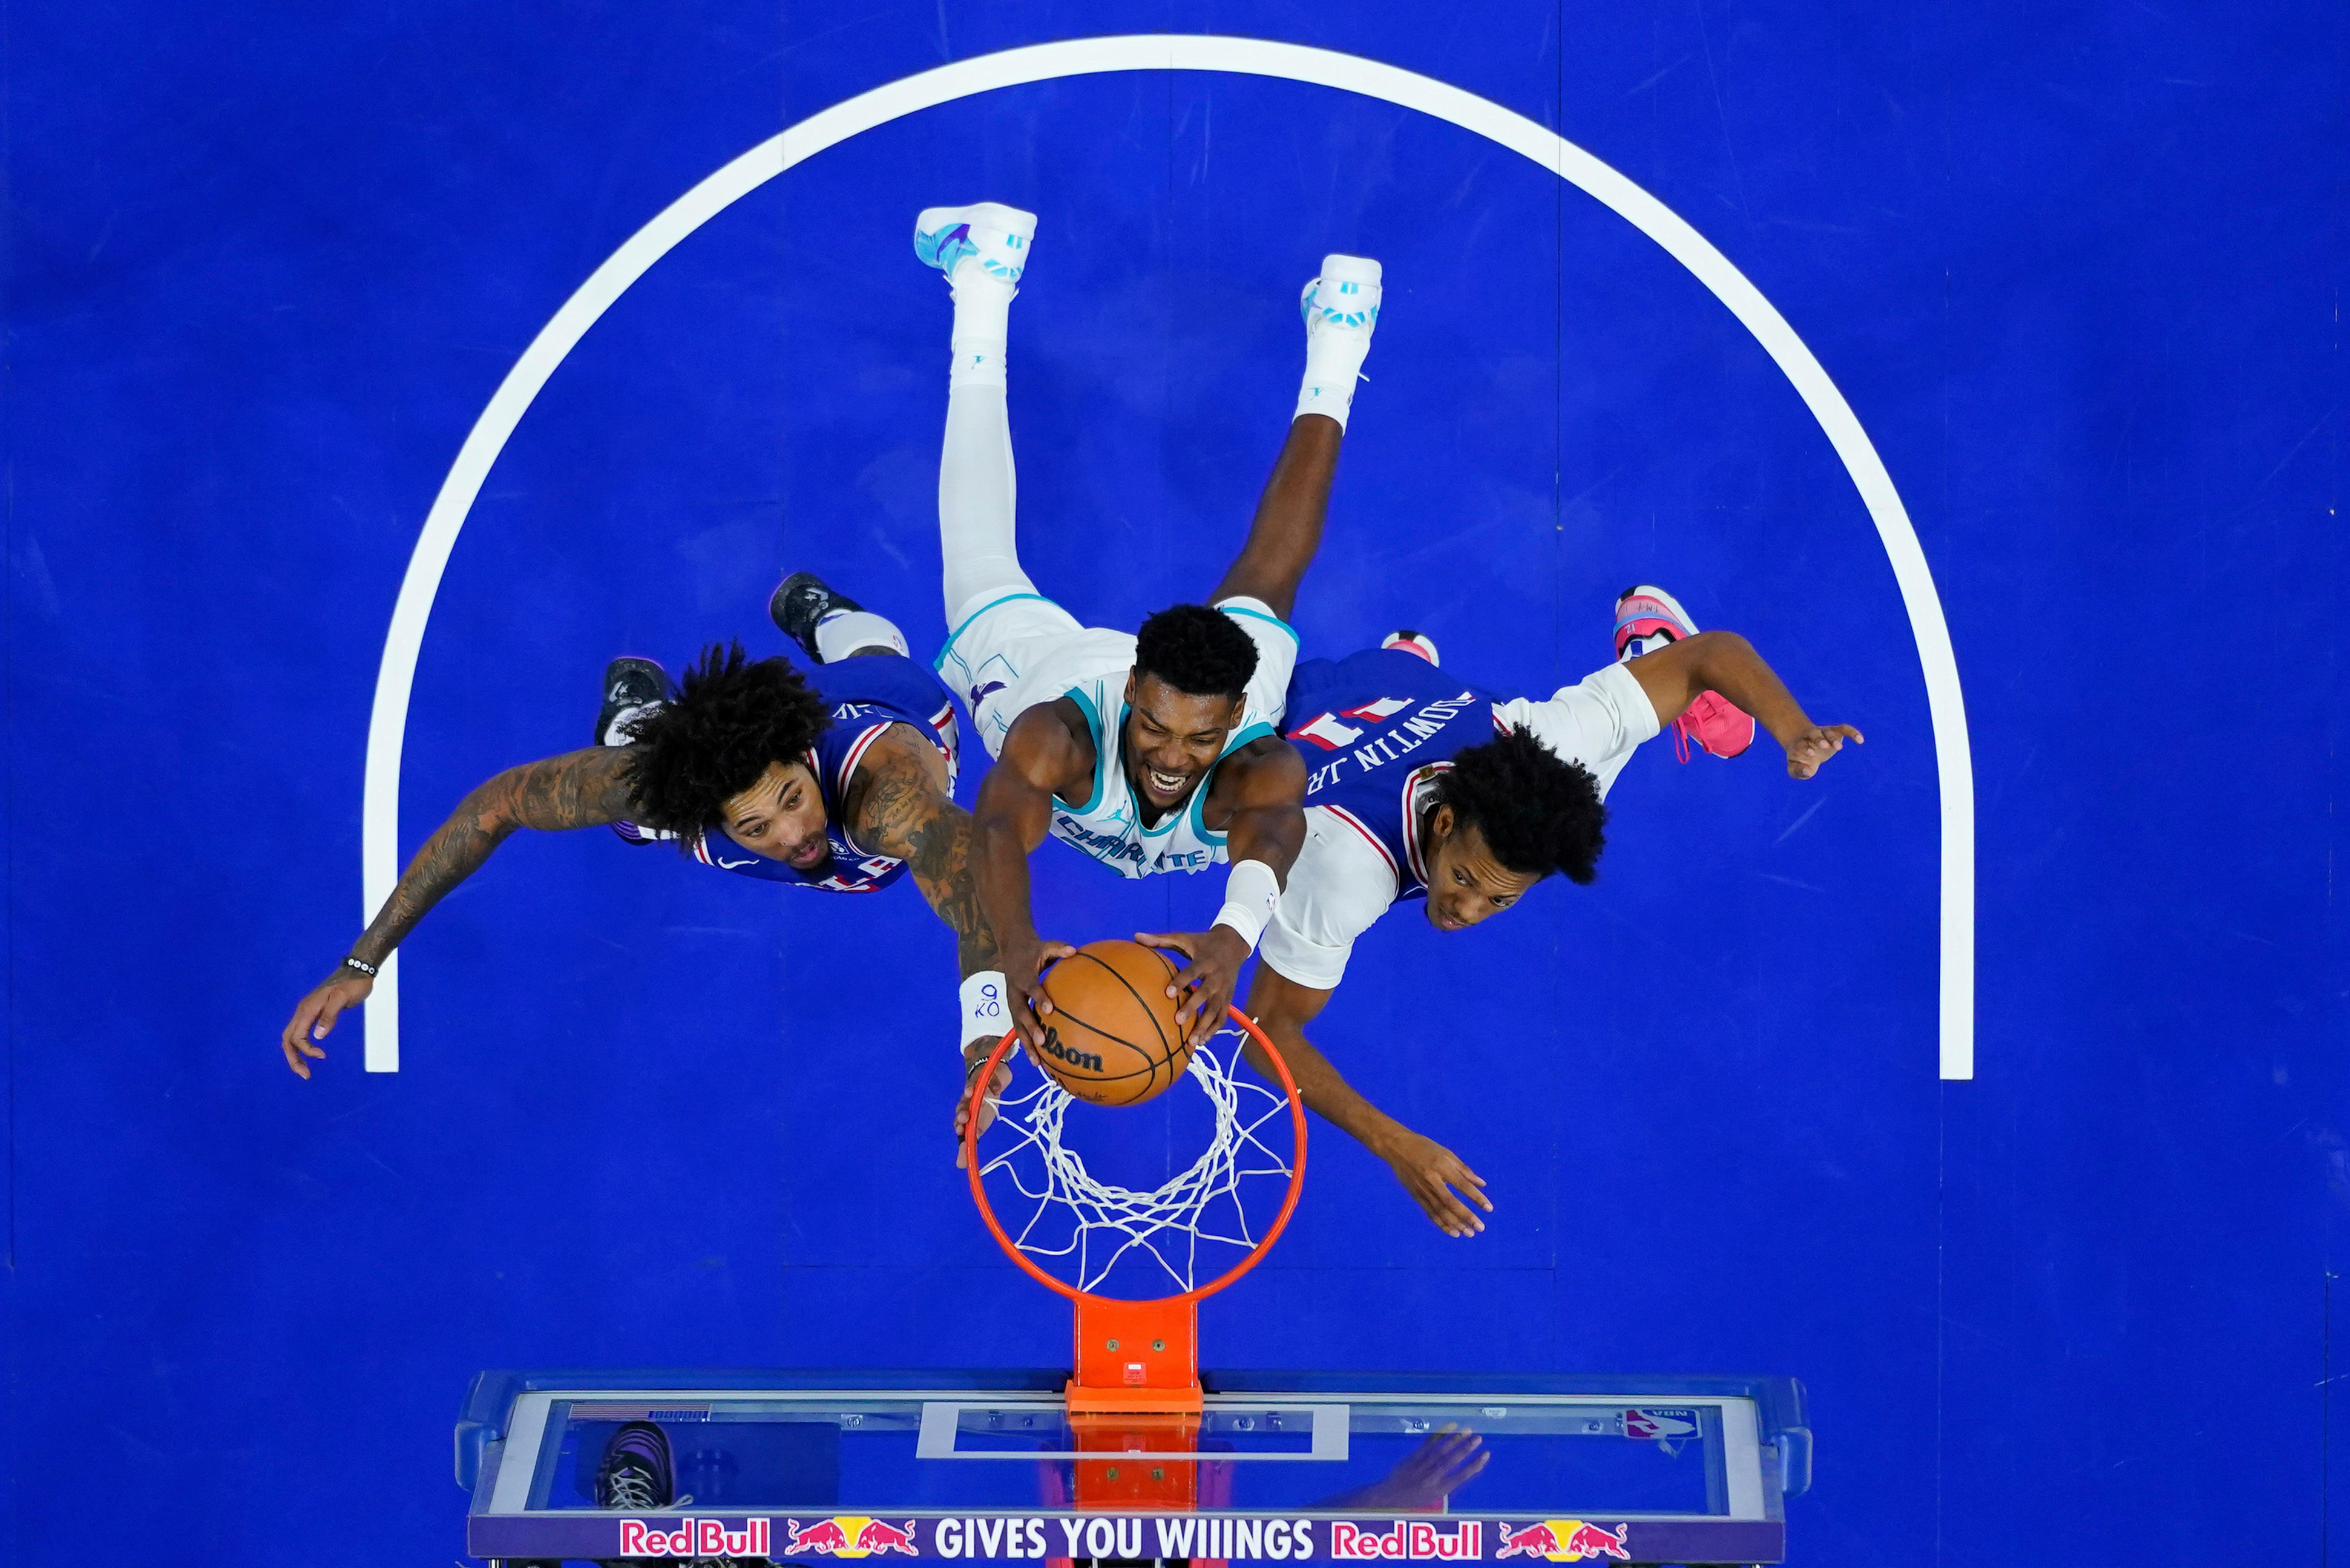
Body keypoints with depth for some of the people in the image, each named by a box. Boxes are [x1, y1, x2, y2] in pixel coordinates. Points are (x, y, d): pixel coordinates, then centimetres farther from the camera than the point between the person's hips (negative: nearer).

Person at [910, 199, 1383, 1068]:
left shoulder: (1260, 768, -48)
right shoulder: (1059, 733, -49)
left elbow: (1275, 833, -68)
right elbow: (1003, 823, -65)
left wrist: (1236, 930, -91)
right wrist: (1016, 946, -87)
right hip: (1040, 654, 0)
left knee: (1262, 585, 31)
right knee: (985, 570, 28)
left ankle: (1333, 348, 49)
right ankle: (983, 284, 45)